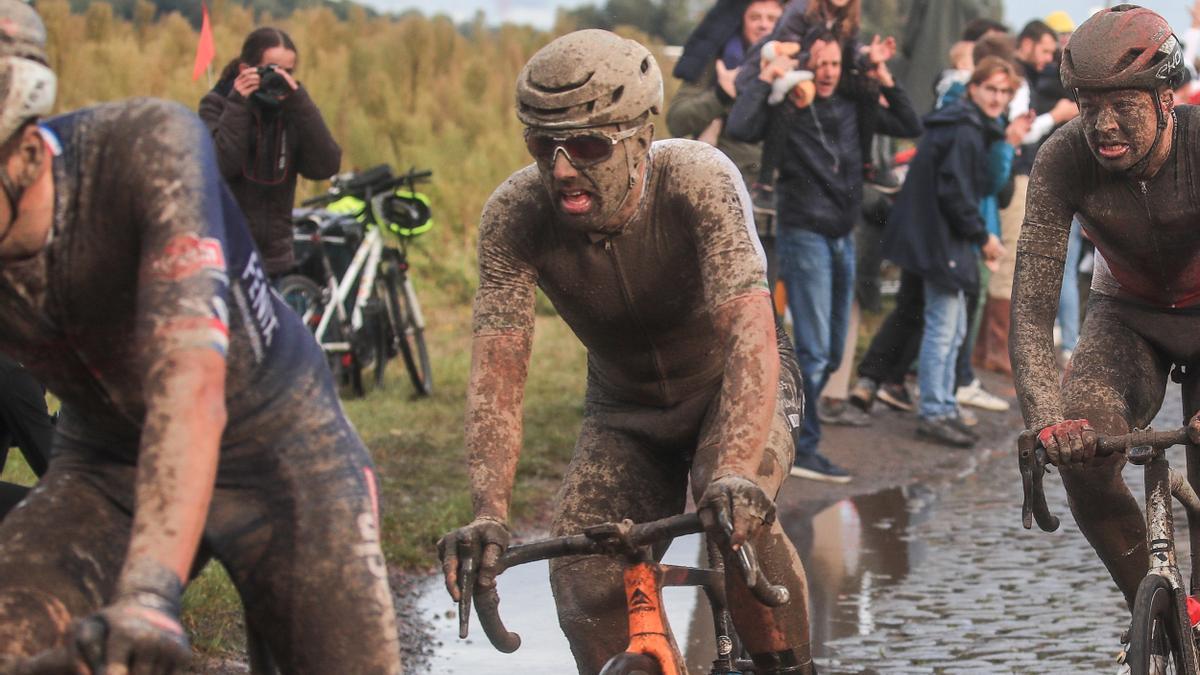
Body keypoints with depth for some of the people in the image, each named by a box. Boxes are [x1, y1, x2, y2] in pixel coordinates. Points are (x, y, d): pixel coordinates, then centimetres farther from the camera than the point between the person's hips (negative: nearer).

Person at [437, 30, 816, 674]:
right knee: (582, 574, -18)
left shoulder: (699, 179, -32)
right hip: (624, 414, 3)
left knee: (737, 513, -32)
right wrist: (489, 514, -44)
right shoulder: (513, 215, -25)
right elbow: (497, 367, -29)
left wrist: (736, 474, -58)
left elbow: (752, 332, -43)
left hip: (732, 392, -3)